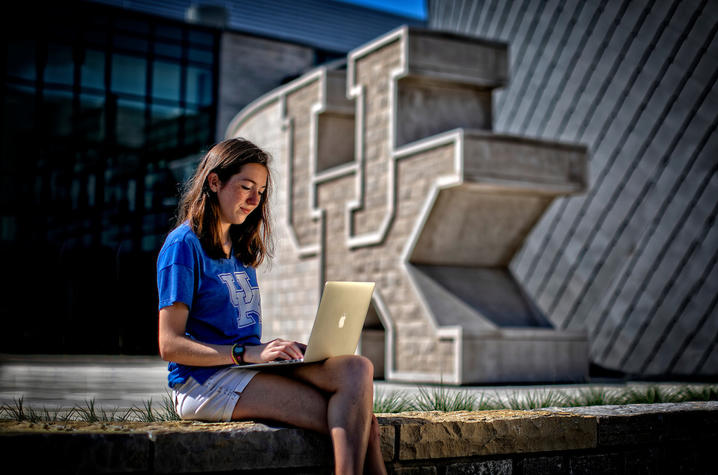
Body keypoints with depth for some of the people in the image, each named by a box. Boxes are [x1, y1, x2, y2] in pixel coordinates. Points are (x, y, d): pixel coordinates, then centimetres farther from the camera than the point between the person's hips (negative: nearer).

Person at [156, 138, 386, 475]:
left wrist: (279, 349, -1)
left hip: (248, 368, 7)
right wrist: (249, 353, -21)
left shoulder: (241, 249, 22)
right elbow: (170, 346, -11)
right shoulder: (183, 245, -3)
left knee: (357, 369, -23)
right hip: (205, 380, -7)